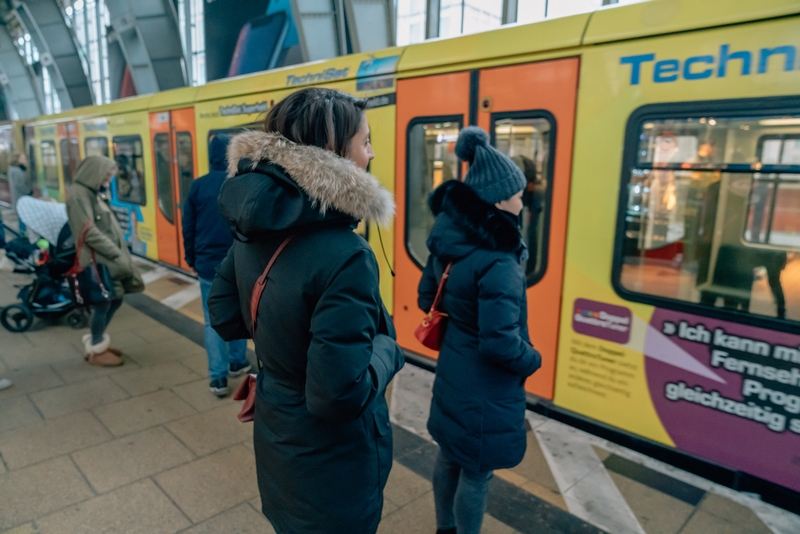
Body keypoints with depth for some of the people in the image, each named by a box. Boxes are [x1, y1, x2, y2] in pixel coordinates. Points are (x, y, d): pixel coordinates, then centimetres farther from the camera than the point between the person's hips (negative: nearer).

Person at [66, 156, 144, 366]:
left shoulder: (96, 193, 15)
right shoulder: (78, 194, -14)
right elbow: (90, 232, -20)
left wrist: (120, 253, 6)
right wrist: (117, 254, -17)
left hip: (108, 257, 9)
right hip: (96, 259, -9)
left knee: (116, 298, 13)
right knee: (103, 303, -1)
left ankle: (95, 342, 29)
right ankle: (97, 351, 16)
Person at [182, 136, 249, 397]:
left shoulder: (197, 186, -1)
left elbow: (188, 228, 4)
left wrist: (191, 259, 15)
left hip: (208, 263, 1)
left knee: (213, 320, 7)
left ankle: (218, 377, 7)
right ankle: (237, 362, 30)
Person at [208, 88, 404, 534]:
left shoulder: (255, 228, -8)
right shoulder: (345, 256, -33)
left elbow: (225, 318, 4)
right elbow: (339, 396, -31)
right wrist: (386, 347, -15)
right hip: (329, 465, -6)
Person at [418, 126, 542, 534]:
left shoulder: (449, 242, -2)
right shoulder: (498, 263, -28)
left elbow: (427, 298, 9)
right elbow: (500, 343, -29)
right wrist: (533, 361, -10)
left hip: (452, 375, 9)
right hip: (485, 390, -9)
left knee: (449, 459, 26)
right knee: (476, 474, 13)